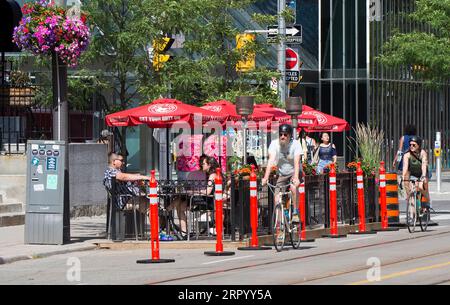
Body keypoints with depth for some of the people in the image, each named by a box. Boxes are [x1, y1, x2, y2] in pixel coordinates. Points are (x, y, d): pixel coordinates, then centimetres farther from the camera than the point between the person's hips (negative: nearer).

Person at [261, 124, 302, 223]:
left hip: (294, 173, -3)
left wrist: (296, 178, -46)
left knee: (293, 188, -30)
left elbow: (296, 162, -30)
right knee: (277, 195, -12)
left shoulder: (295, 144, -19)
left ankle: (295, 213, -18)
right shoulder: (274, 144, -15)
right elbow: (271, 161, -25)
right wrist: (265, 178, -37)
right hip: (282, 174, 3)